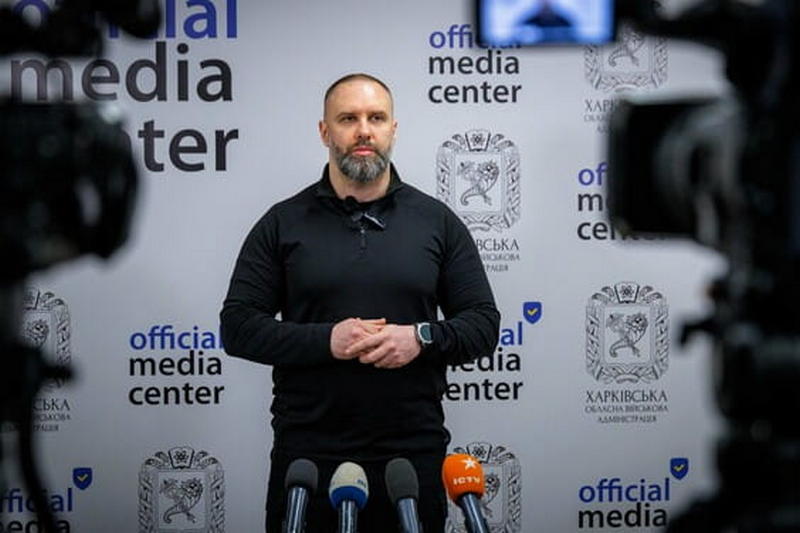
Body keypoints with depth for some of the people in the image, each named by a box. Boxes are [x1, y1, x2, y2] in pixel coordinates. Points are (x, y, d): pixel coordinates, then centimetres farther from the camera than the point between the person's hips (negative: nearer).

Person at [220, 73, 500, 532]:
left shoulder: (437, 221, 8)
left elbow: (483, 323, 7)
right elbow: (238, 325, 0)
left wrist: (421, 337, -13)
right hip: (307, 454, 0)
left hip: (412, 453, 1)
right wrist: (326, 339, -14)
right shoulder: (284, 223, 5)